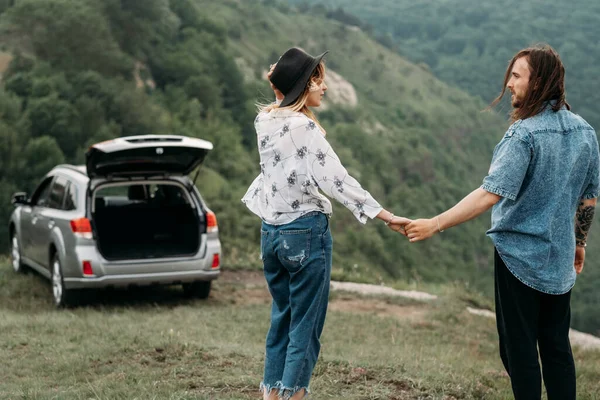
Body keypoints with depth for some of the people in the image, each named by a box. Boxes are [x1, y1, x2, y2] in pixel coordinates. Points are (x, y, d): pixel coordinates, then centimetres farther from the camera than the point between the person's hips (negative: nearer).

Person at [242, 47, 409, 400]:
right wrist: (386, 216, -18)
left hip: (271, 232, 8)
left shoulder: (265, 122, 6)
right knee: (306, 325, 1)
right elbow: (336, 180, -20)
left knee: (282, 318, 17)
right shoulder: (304, 127, -17)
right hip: (306, 232, -8)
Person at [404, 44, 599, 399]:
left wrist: (435, 224, -23)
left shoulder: (525, 134, -20)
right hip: (560, 260, 7)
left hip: (520, 256, -6)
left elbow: (490, 194, -26)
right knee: (556, 345, 15)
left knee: (519, 348, 5)